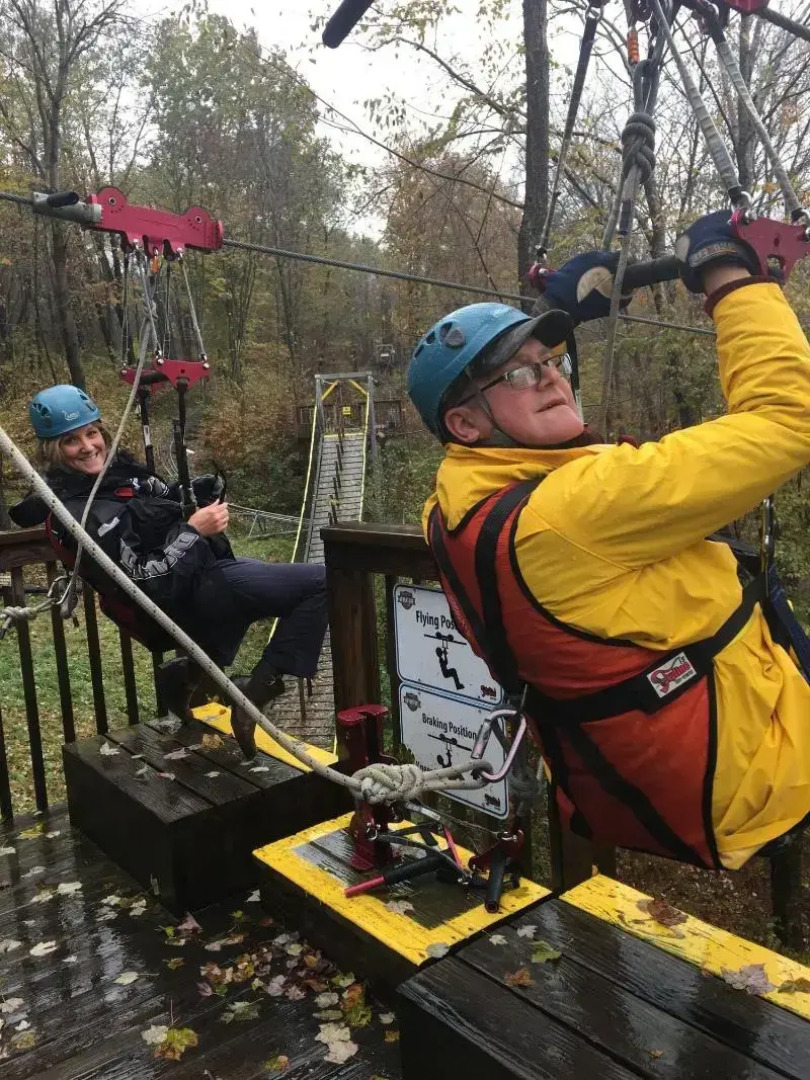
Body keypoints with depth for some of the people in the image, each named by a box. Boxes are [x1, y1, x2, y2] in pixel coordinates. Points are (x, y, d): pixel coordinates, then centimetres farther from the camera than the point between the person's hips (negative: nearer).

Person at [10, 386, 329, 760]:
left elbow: (166, 502, 20)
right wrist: (194, 531, -24)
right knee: (320, 584, -15)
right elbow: (145, 584, -23)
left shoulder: (116, 467, 6)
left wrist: (197, 492, -2)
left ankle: (190, 676, 35)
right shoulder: (84, 515, -21)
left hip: (206, 568, 10)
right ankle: (252, 698, -10)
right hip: (194, 591, -10)